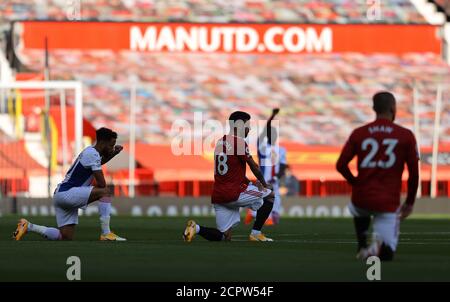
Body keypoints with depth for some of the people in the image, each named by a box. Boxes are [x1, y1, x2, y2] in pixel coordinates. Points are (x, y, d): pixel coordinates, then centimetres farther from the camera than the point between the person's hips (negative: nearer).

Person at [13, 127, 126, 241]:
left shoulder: (90, 151, 16)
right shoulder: (92, 154, -14)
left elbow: (99, 161, 42)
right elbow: (101, 184, -17)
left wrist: (114, 153, 25)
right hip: (66, 193, -10)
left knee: (66, 238, 6)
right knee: (105, 192, -18)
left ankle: (28, 226, 10)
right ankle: (106, 234, -21)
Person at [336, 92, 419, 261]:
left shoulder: (359, 134, 2)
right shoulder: (405, 136, -2)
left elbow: (341, 165, 1)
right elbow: (414, 172, -1)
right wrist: (409, 203, 12)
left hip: (361, 199, 2)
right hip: (388, 203, -2)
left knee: (358, 210, 39)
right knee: (386, 253, 8)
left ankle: (362, 245, 16)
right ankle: (379, 244, -24)